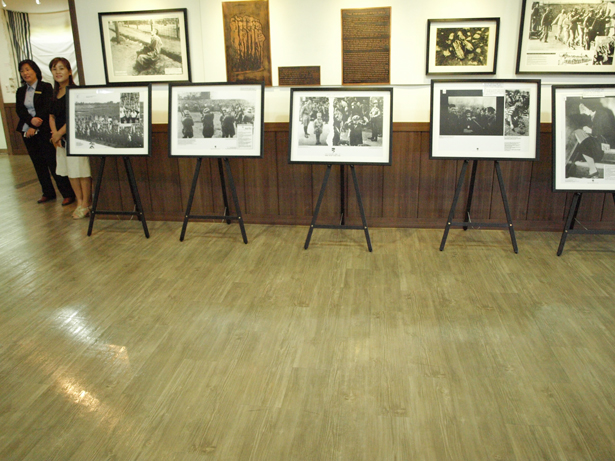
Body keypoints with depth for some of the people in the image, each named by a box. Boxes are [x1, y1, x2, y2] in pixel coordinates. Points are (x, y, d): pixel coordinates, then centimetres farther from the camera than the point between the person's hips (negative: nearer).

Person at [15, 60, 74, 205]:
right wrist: (31, 120, -19)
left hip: (44, 131, -5)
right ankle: (48, 193, 18)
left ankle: (68, 194, -3)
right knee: (38, 164, 9)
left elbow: (46, 109, -10)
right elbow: (20, 111, 1)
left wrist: (35, 127, -16)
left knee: (53, 163, -7)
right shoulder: (20, 91, 13)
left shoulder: (46, 87, -2)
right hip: (28, 132, 6)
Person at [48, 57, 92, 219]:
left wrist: (59, 133, -13)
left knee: (82, 171, -3)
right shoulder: (54, 93, 14)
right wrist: (54, 133, -5)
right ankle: (79, 201, 22)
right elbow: (52, 116, 12)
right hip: (61, 138, 8)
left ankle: (85, 204, 7)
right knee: (70, 171, 11)